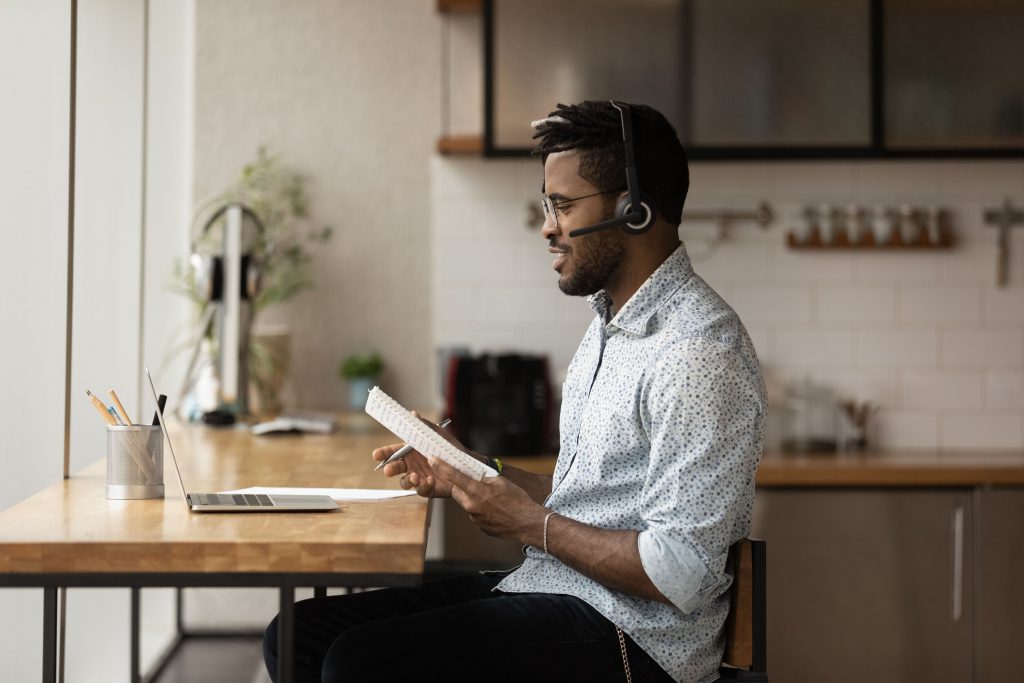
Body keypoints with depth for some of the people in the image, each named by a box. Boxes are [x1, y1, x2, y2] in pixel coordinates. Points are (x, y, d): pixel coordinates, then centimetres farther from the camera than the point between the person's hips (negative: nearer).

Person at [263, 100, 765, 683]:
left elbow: (680, 575, -23)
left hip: (627, 636, -10)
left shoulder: (700, 355, -19)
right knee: (298, 636, 0)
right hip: (547, 585, 10)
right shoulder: (614, 324, 15)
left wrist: (529, 523, -14)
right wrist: (468, 473, 9)